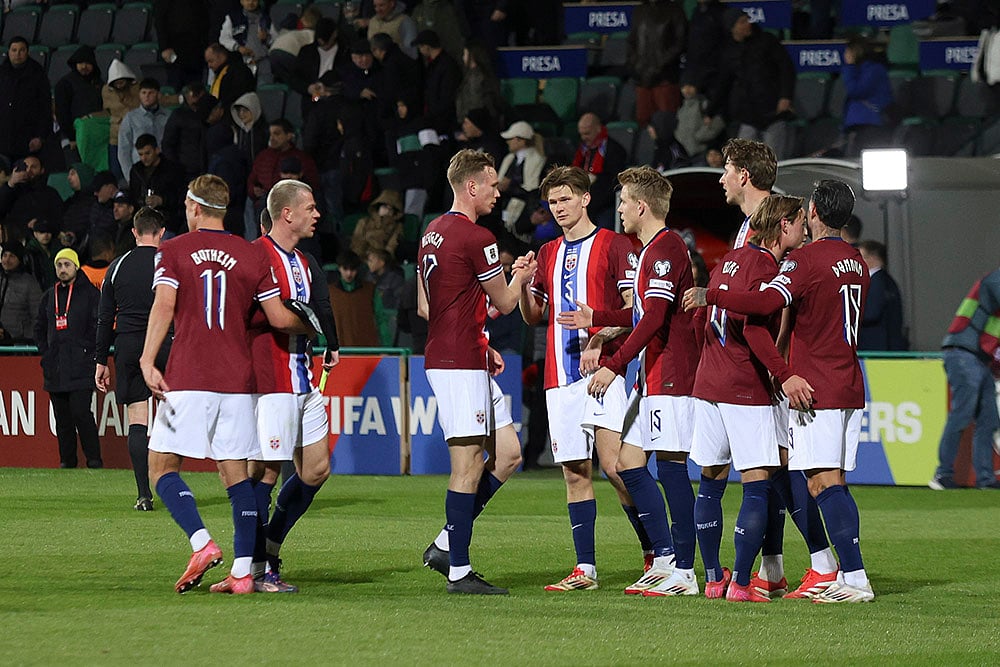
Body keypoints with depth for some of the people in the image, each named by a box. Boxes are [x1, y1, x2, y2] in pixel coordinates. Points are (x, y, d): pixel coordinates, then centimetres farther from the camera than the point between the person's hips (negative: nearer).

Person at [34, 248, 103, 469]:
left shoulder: (90, 293, 1)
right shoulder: (49, 296, 17)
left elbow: (99, 326, -2)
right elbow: (39, 328, 26)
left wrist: (88, 351, -7)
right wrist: (45, 352, 14)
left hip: (80, 368, -5)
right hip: (55, 368, 5)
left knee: (81, 413, -13)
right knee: (62, 417, 6)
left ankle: (94, 459, -7)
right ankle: (67, 460, 11)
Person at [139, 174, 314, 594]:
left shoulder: (173, 251, 2)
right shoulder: (252, 256, 7)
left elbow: (164, 305, -12)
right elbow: (279, 318, 3)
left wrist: (148, 362, -17)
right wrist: (309, 327, 24)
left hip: (187, 381, -3)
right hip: (237, 381, 3)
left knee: (162, 466, 4)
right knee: (236, 473, 6)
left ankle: (202, 544, -17)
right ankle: (242, 571, -2)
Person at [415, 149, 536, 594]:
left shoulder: (432, 234, 15)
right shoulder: (477, 239, -14)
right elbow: (504, 302, -4)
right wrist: (522, 276, 17)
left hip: (441, 356, 10)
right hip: (462, 365, -10)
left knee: (506, 454, 13)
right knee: (468, 466, -7)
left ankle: (447, 543, 12)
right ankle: (459, 571, -6)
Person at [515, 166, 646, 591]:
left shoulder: (613, 245, -1)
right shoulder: (548, 254, 18)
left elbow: (635, 306, -5)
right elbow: (532, 315, 20)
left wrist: (599, 337, -17)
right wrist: (523, 284, 1)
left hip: (601, 369, -6)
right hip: (559, 375, 6)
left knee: (613, 464, -14)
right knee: (575, 472, 4)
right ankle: (585, 569, 5)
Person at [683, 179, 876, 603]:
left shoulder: (806, 260, -12)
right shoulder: (856, 263, 14)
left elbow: (767, 302, -26)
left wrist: (709, 296, -17)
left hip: (814, 390, -8)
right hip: (849, 388, 8)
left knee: (824, 484, -10)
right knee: (833, 485, 11)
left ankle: (855, 578, -16)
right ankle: (846, 575, 9)